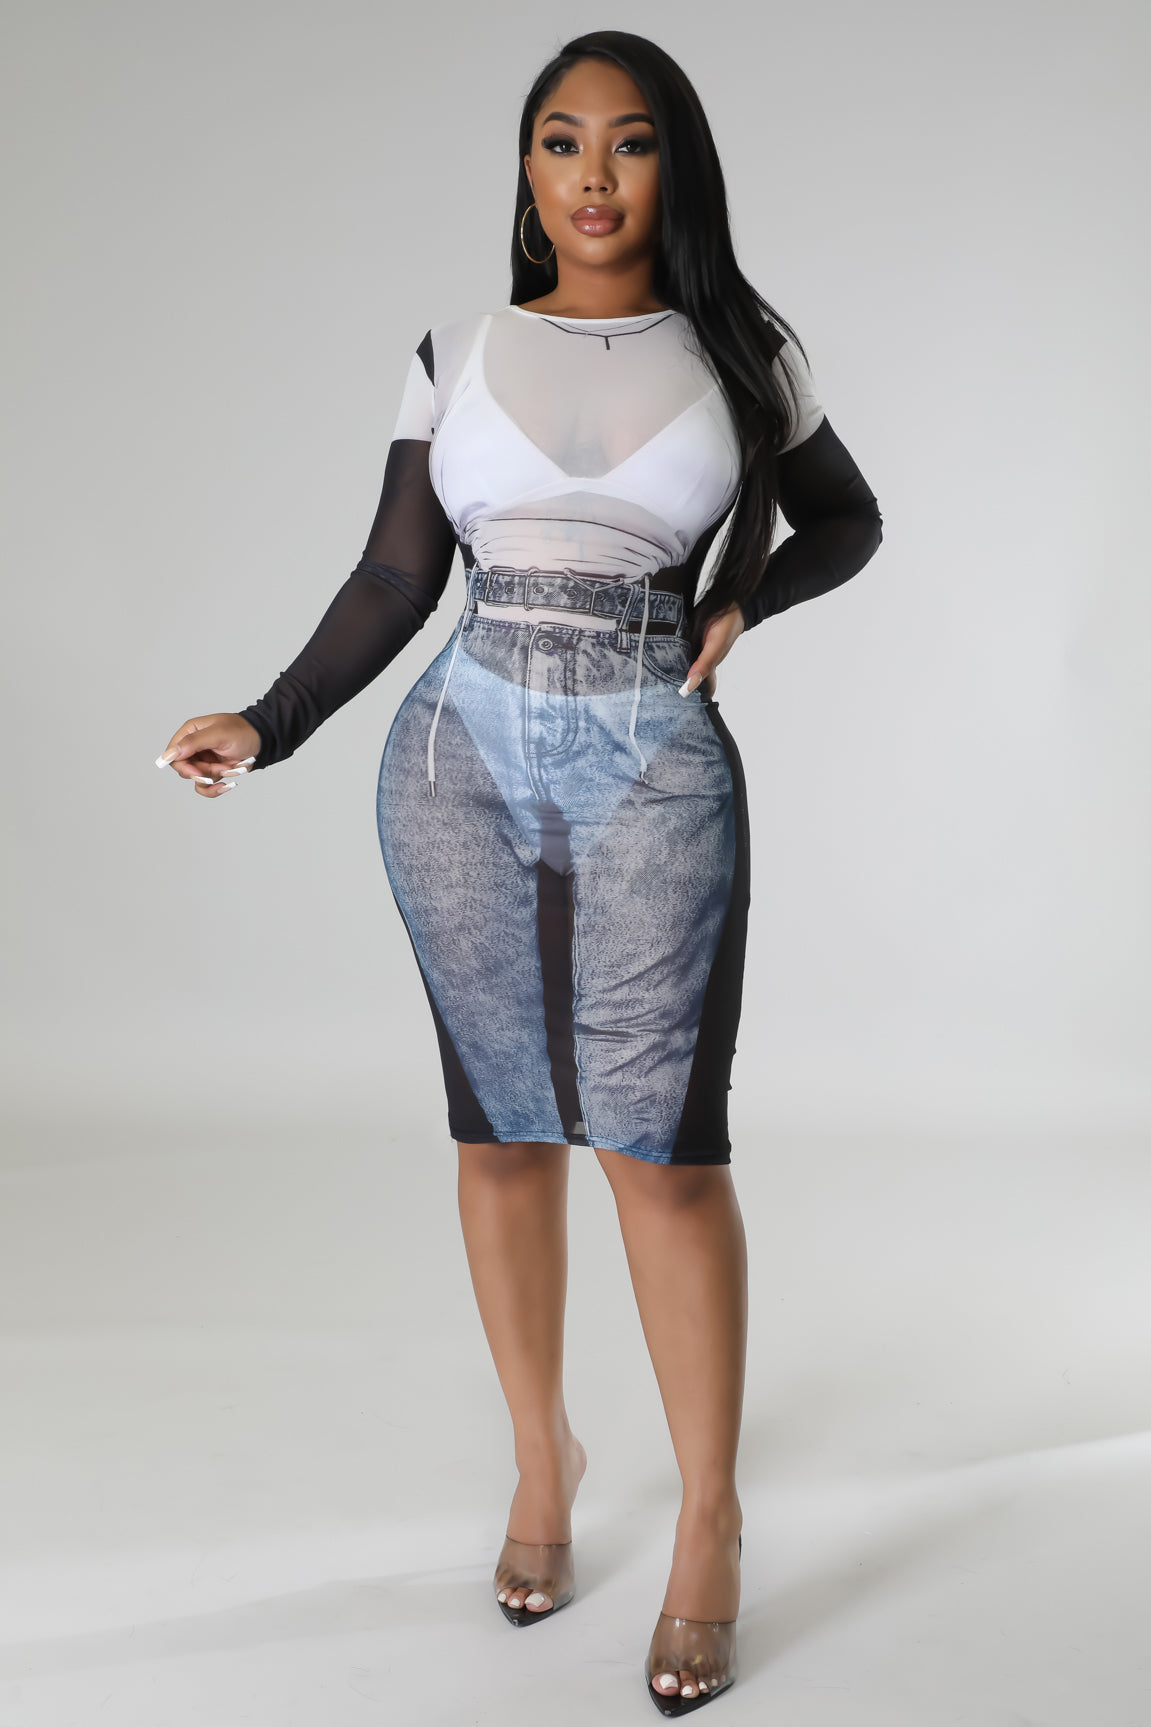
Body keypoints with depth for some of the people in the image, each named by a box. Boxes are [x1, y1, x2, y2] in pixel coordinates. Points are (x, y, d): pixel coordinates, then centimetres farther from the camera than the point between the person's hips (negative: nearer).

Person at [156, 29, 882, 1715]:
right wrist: (268, 729, -4)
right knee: (503, 1127, 6)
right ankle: (544, 1451, 24)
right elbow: (394, 582, 7)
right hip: (464, 759, 2)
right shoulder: (458, 355, 7)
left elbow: (848, 520, 20)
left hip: (658, 769, -1)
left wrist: (743, 596, 2)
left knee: (662, 1138, -6)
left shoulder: (744, 354, 7)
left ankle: (711, 1525, 5)